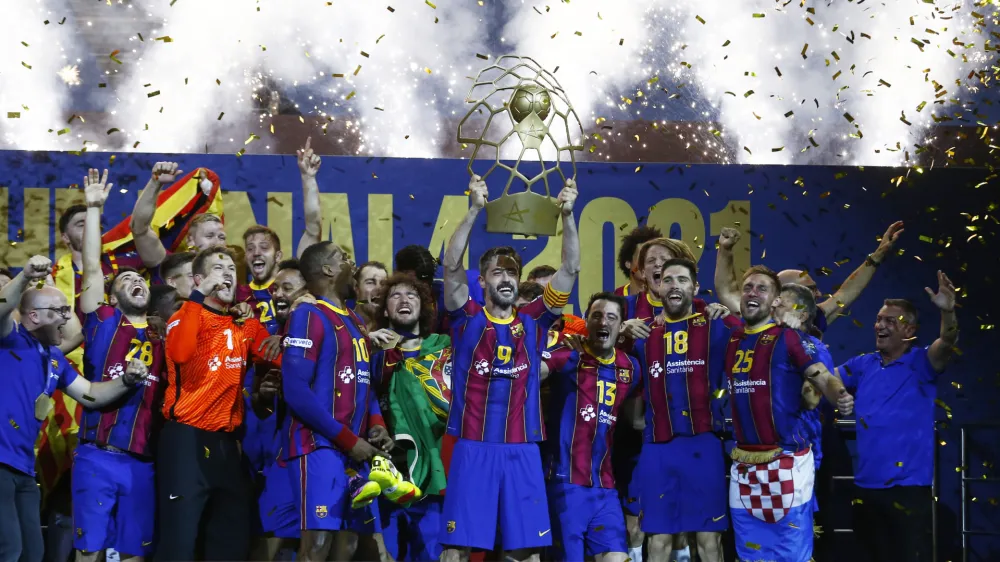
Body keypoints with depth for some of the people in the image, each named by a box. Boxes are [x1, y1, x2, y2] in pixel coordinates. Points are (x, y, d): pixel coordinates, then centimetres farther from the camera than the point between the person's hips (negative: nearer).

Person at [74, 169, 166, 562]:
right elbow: (92, 268, 1)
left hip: (142, 462, 3)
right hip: (97, 456, -3)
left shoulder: (164, 338, 13)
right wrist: (94, 209, -3)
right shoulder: (104, 324, 7)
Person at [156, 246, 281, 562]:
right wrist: (199, 297, -26)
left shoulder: (245, 324, 12)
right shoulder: (187, 316, -7)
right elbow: (180, 353, -28)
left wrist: (279, 345, -14)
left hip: (227, 441, 7)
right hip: (187, 438, -7)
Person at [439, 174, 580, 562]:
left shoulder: (533, 321, 9)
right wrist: (474, 210, -19)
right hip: (472, 448, -2)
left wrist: (567, 215, -9)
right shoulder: (468, 319, 4)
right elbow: (451, 265, -10)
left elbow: (570, 269, 3)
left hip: (522, 450, 2)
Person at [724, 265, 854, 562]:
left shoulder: (788, 339, -6)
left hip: (786, 461, -6)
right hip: (744, 465, 6)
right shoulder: (732, 339, 10)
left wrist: (841, 397, -36)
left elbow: (824, 378, -17)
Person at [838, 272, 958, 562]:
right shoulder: (864, 365, 9)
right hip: (866, 485, 5)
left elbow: (946, 343, -24)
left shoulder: (920, 363, -6)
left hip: (908, 487, -5)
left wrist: (948, 311, -42)